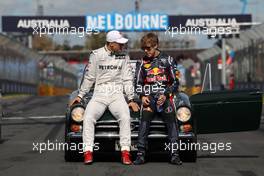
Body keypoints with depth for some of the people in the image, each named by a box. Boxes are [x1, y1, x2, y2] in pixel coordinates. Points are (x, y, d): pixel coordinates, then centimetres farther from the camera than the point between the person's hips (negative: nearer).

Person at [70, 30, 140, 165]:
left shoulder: (124, 57, 7)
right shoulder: (96, 55, 3)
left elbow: (127, 79, 8)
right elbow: (89, 77, 8)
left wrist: (131, 99, 2)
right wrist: (80, 95, 6)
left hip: (117, 94, 0)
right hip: (99, 94, 0)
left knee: (125, 117, -26)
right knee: (88, 117, -23)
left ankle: (125, 152, -22)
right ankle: (88, 152, -20)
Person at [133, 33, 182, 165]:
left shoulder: (167, 60, 7)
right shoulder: (142, 62, 14)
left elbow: (175, 81, 5)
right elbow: (138, 83, 18)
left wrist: (165, 95, -8)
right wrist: (142, 96, 0)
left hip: (165, 95, -1)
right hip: (149, 96, 1)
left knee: (171, 120, -16)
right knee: (145, 120, -18)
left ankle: (174, 154, -17)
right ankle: (141, 153, -22)